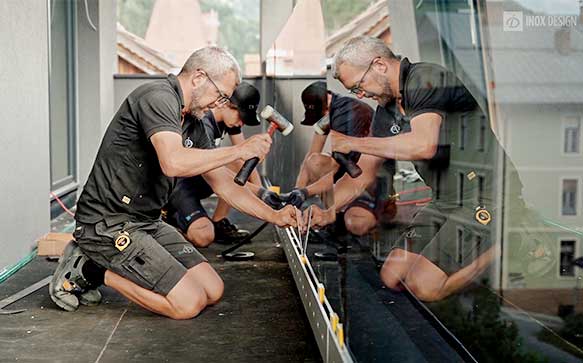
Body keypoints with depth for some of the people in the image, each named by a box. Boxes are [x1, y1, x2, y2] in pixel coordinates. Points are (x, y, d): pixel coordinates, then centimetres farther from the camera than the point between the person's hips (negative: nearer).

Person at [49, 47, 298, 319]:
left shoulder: (193, 125, 12)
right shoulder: (158, 97, -16)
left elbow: (225, 184, 14)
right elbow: (174, 162, -33)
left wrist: (274, 216, 7)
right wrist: (240, 150, -23)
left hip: (147, 223, 10)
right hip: (108, 223, -10)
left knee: (213, 291, 4)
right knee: (189, 303, -14)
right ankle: (91, 270, 1)